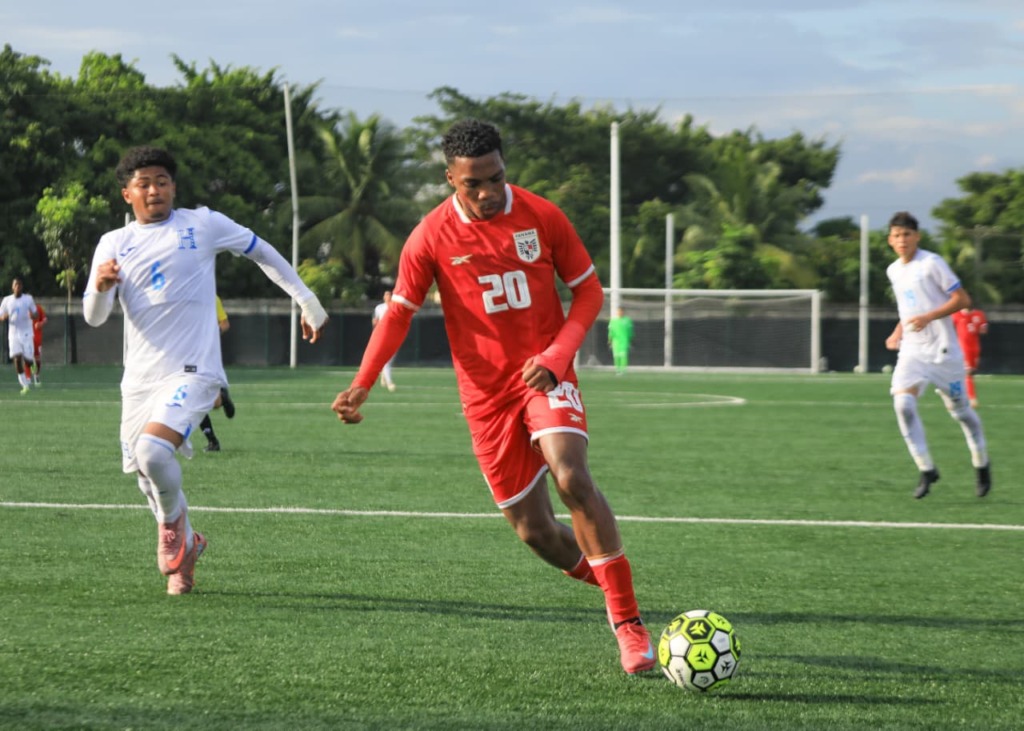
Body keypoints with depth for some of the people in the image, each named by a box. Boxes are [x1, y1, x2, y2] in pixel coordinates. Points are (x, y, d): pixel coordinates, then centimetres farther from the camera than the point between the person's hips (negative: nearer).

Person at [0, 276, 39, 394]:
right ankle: (25, 385, -6)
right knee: (17, 358, -13)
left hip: (26, 333, -1)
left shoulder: (28, 299, 1)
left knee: (27, 359, -3)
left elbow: (36, 315, 6)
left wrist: (32, 315, -19)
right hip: (13, 334, 1)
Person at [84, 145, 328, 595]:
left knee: (153, 450, -27)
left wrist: (307, 301, 16)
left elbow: (262, 253, 15)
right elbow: (94, 317, 3)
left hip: (192, 372, -4)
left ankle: (173, 521, 2)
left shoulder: (203, 225, 2)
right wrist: (100, 286, -20)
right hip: (140, 378, 4)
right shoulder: (113, 244, 9)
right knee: (147, 476, 8)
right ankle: (185, 547, 34)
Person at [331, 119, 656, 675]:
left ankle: (628, 622, -21)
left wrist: (558, 354, -13)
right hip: (486, 393, 1)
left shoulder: (542, 217, -4)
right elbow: (399, 313, 2)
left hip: (545, 376, -1)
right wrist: (362, 384, -12)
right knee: (534, 531, -2)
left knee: (571, 478, -27)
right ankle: (598, 573, 30)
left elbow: (588, 291, 3)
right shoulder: (432, 237, -5)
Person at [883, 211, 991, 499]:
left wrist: (928, 317, -21)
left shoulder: (932, 263, -9)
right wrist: (898, 332, 12)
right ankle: (926, 470, -11)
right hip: (912, 351, 5)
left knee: (959, 409, 6)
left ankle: (982, 465, 30)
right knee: (903, 402, -18)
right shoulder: (893, 271, 12)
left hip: (942, 350, -5)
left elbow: (962, 299, -11)